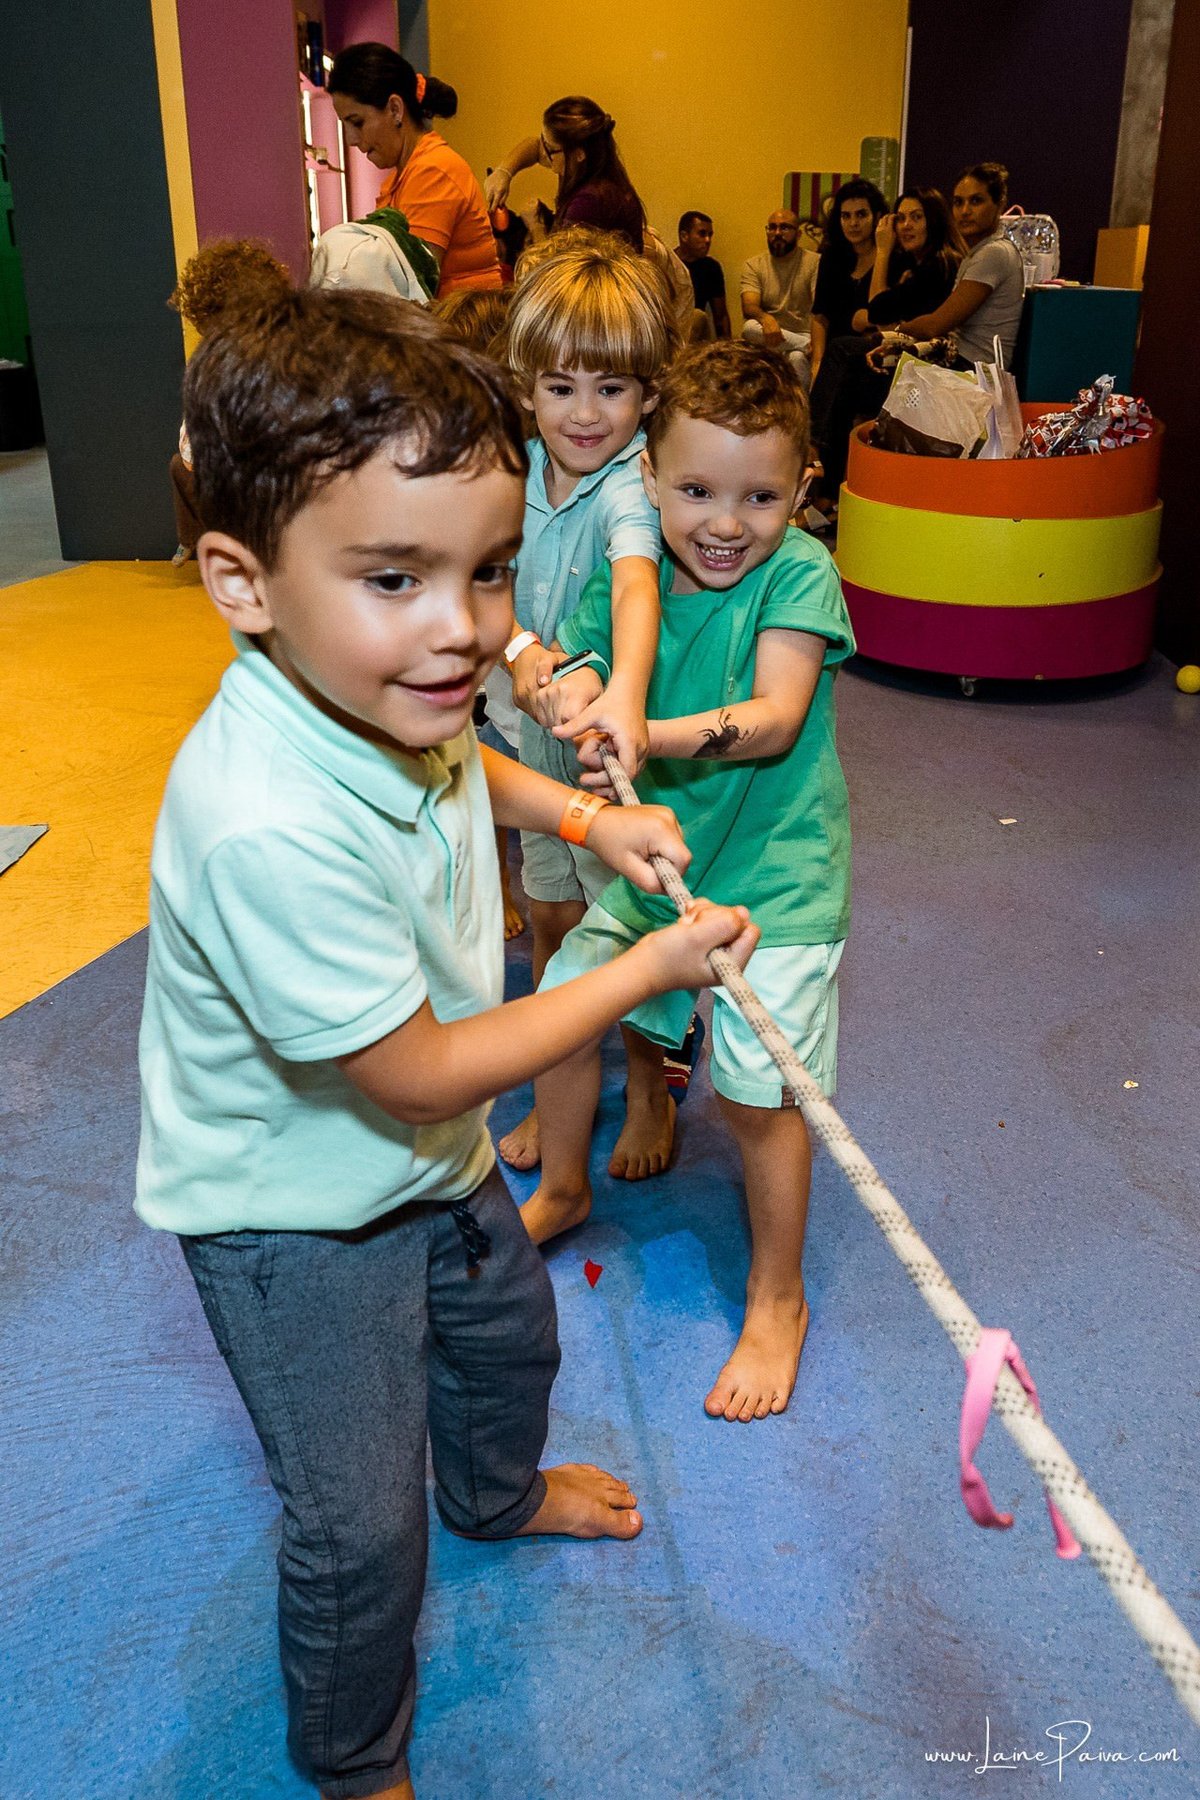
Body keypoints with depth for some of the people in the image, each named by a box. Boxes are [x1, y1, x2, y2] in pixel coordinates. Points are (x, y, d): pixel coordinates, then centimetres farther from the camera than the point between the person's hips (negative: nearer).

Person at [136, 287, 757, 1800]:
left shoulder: (375, 685, -14)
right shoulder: (268, 829, -41)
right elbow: (419, 1073, -30)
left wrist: (585, 816, 1)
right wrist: (651, 969, -22)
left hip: (429, 1162, 9)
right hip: (297, 1219, -8)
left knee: (508, 1326, 32)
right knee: (358, 1531, 7)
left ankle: (498, 1494, 66)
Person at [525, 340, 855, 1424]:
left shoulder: (798, 573, -16)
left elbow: (775, 717, -26)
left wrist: (650, 733, -41)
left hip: (773, 875, -6)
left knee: (757, 1093, -4)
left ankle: (777, 1301, 21)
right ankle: (563, 1190, 44)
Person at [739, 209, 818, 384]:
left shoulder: (815, 262, 1)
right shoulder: (753, 264, 7)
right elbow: (749, 307, -9)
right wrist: (765, 318, -34)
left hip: (804, 334, -2)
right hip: (768, 337, 2)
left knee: (797, 358, -36)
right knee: (750, 328, -30)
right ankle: (806, 345, -21)